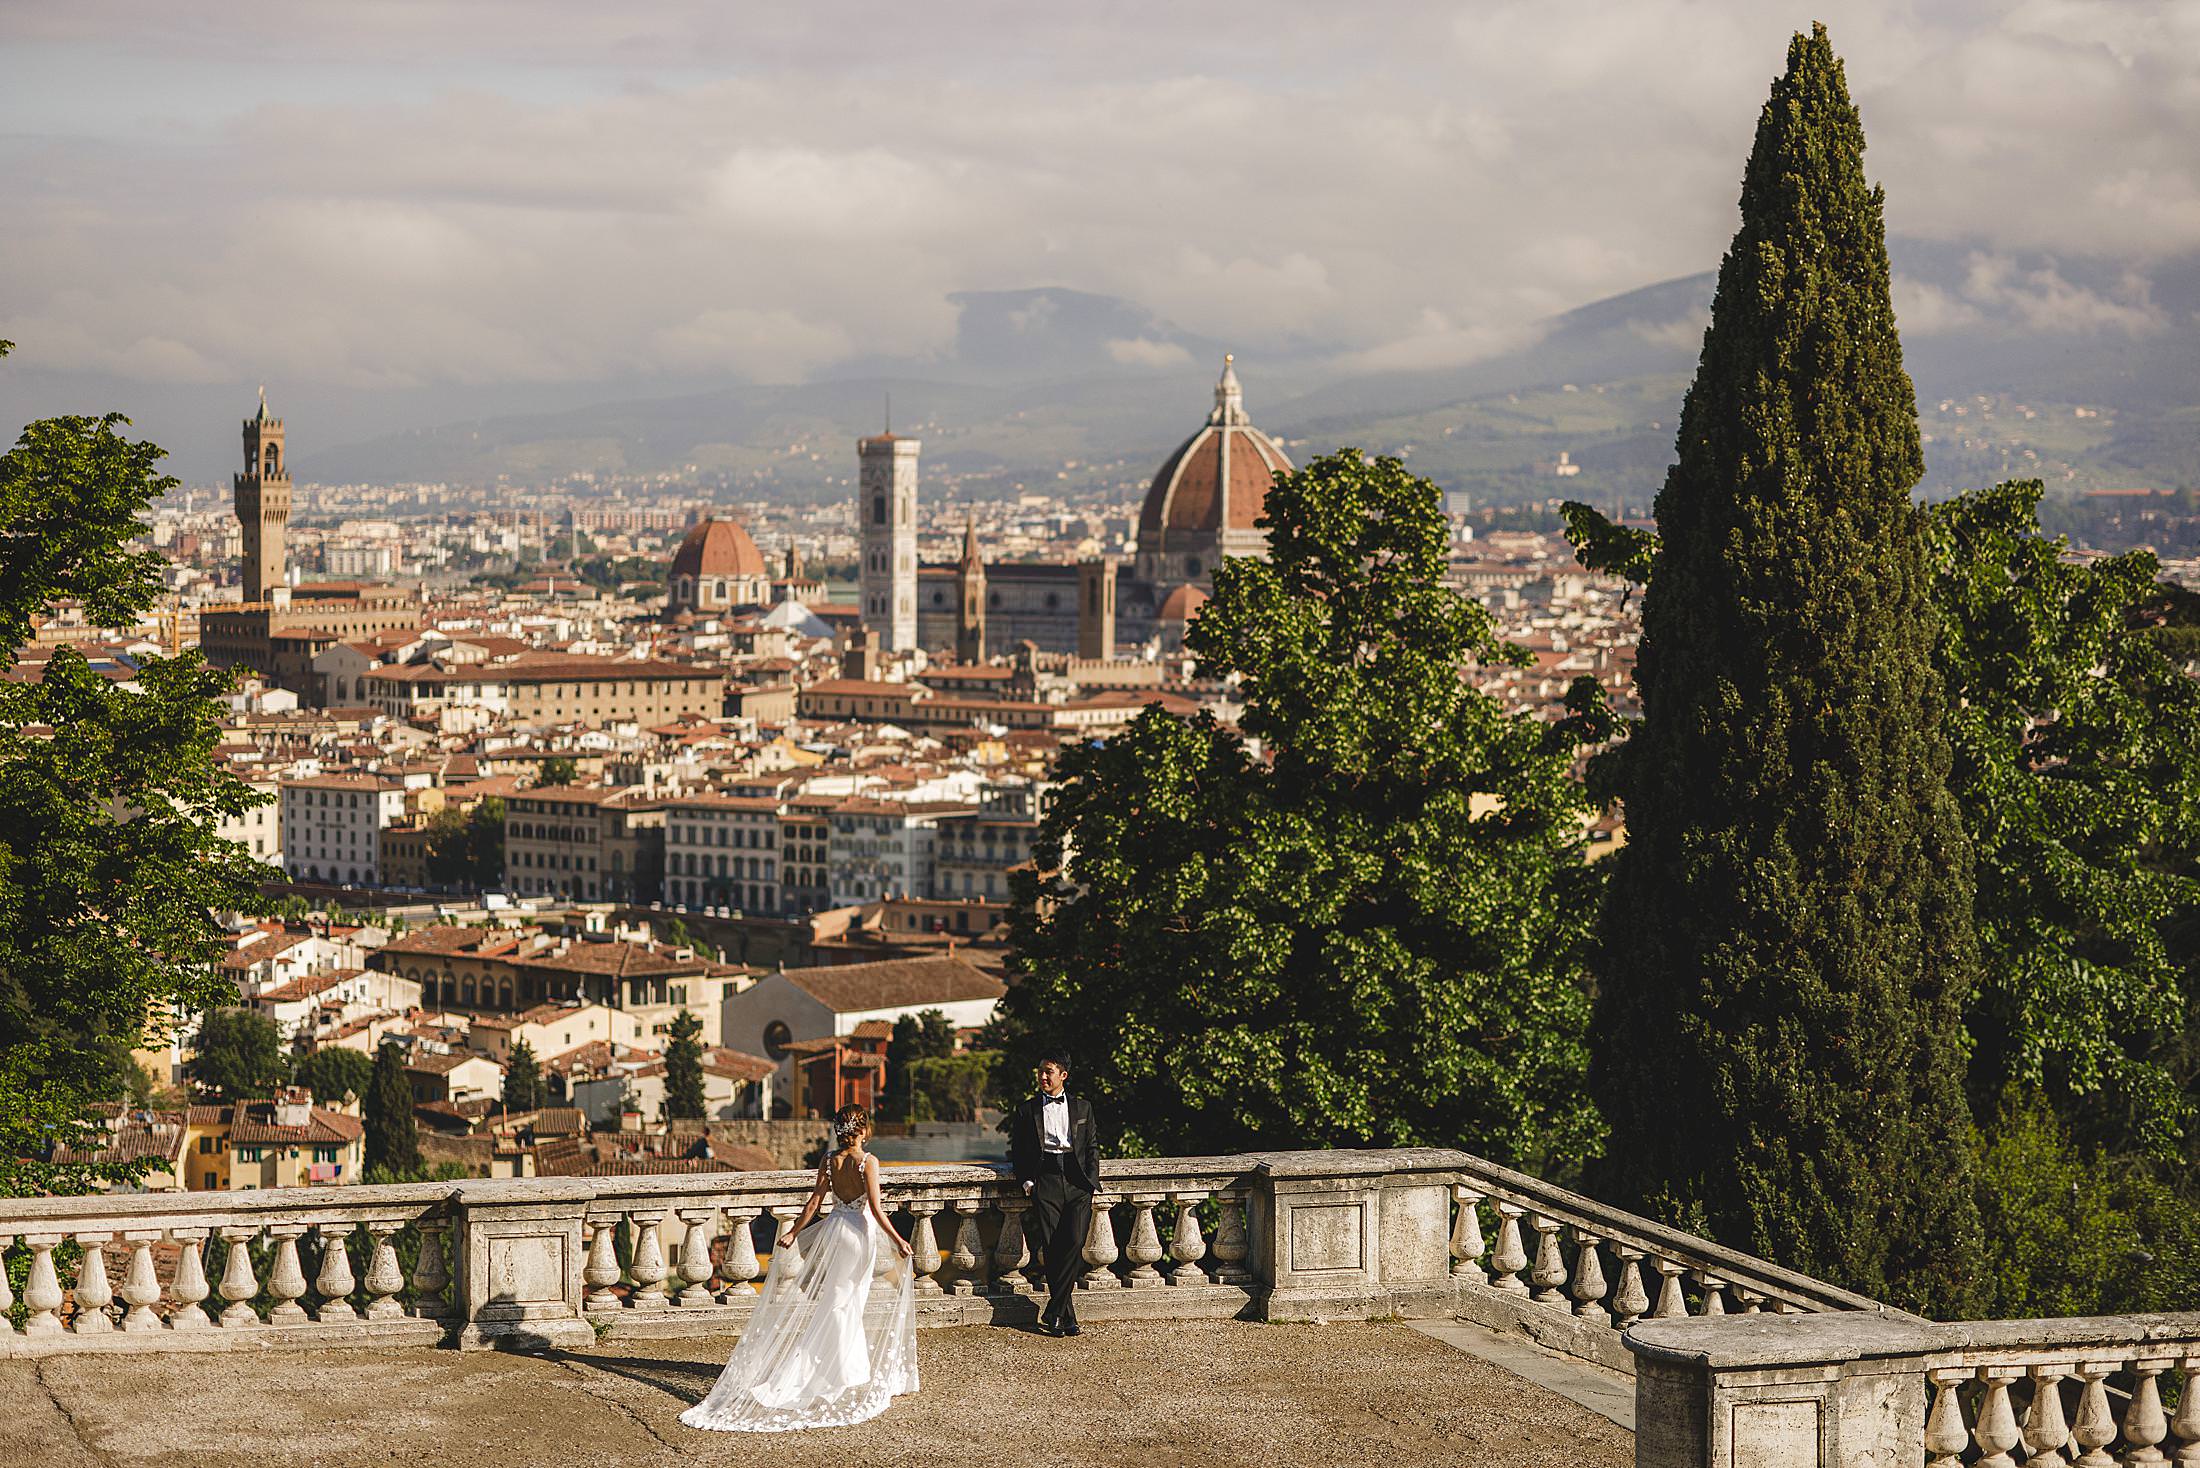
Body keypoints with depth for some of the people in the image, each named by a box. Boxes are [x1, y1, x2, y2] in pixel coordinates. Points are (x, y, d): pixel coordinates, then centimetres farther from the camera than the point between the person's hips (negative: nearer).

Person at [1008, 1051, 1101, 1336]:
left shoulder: (1082, 1107, 17)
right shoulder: (1027, 1110, 13)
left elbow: (1092, 1147, 15)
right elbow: (1018, 1152, 12)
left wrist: (1091, 1182, 4)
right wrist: (1027, 1181, -2)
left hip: (1077, 1180, 0)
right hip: (1045, 1180, 0)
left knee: (1074, 1242, -16)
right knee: (1050, 1246, -10)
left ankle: (1052, 1314, -12)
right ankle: (1067, 1316, -2)